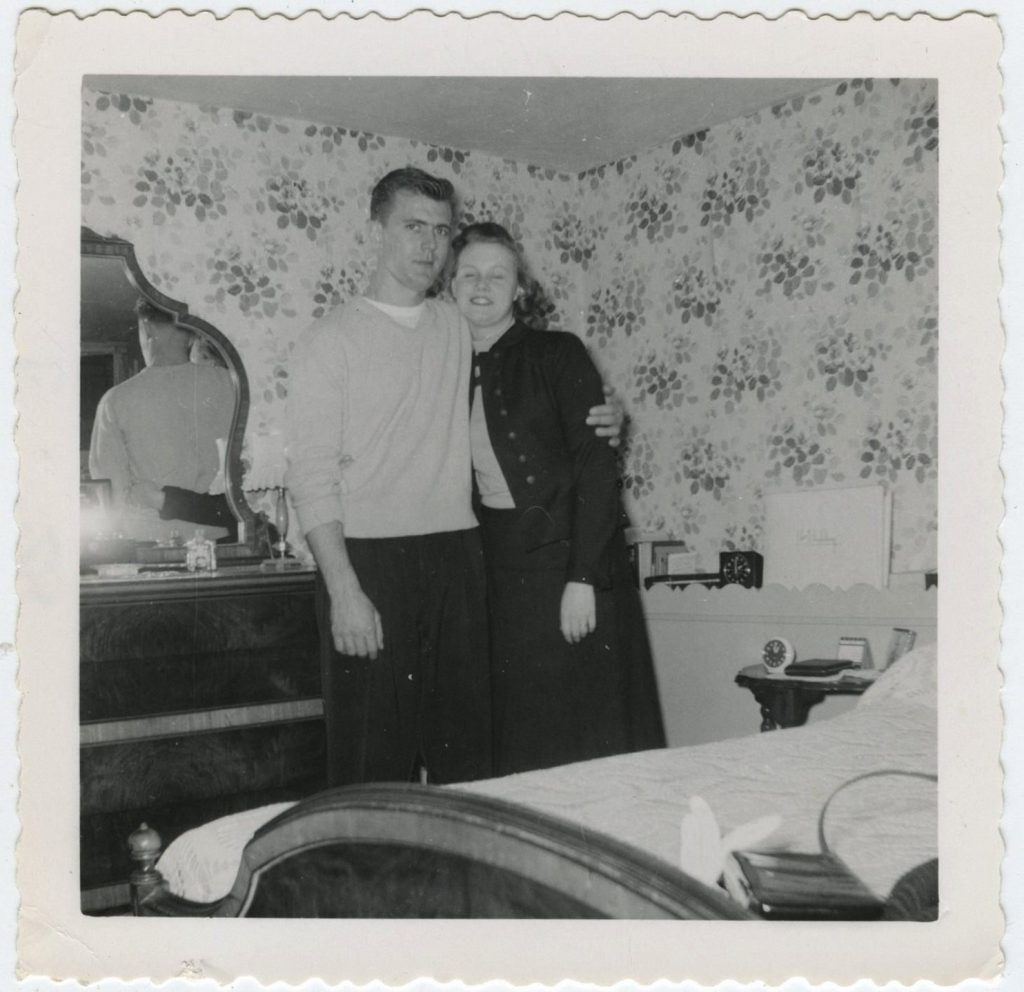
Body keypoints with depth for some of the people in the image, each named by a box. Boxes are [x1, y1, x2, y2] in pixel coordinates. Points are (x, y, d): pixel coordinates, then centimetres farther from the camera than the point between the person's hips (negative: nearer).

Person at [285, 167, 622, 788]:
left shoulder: (460, 328, 14)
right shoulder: (333, 339, -1)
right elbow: (312, 478, -7)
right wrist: (343, 591, -15)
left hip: (456, 556, 5)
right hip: (370, 557, -4)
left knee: (467, 748, 8)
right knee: (374, 762, -1)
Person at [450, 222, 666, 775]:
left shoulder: (556, 355, -4)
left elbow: (597, 468, -11)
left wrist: (583, 578, -17)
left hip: (566, 562, -4)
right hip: (498, 568, 5)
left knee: (585, 735, 0)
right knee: (517, 742, 9)